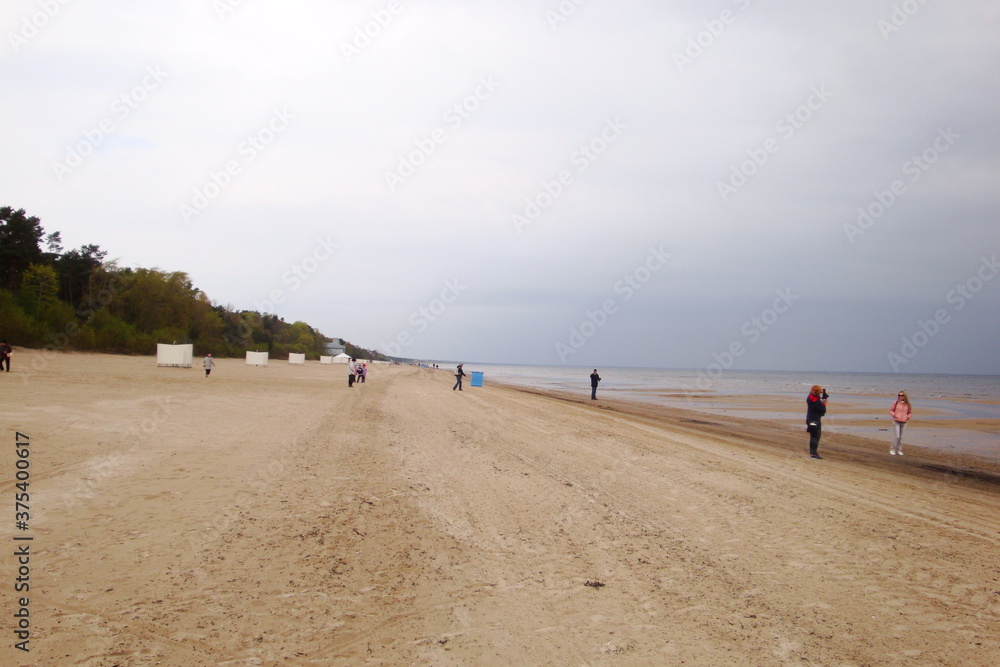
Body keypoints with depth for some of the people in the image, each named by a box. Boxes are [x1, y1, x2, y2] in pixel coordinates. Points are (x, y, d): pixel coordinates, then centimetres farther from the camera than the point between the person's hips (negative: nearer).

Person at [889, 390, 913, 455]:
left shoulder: (907, 405, 7)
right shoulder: (896, 403, 0)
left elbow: (910, 412, 18)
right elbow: (891, 411, 7)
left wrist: (908, 417, -1)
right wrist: (894, 415, -10)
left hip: (903, 422, 3)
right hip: (896, 422, -3)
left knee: (901, 437, 8)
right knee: (897, 436, -10)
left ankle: (899, 450, 17)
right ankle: (892, 449, 0)